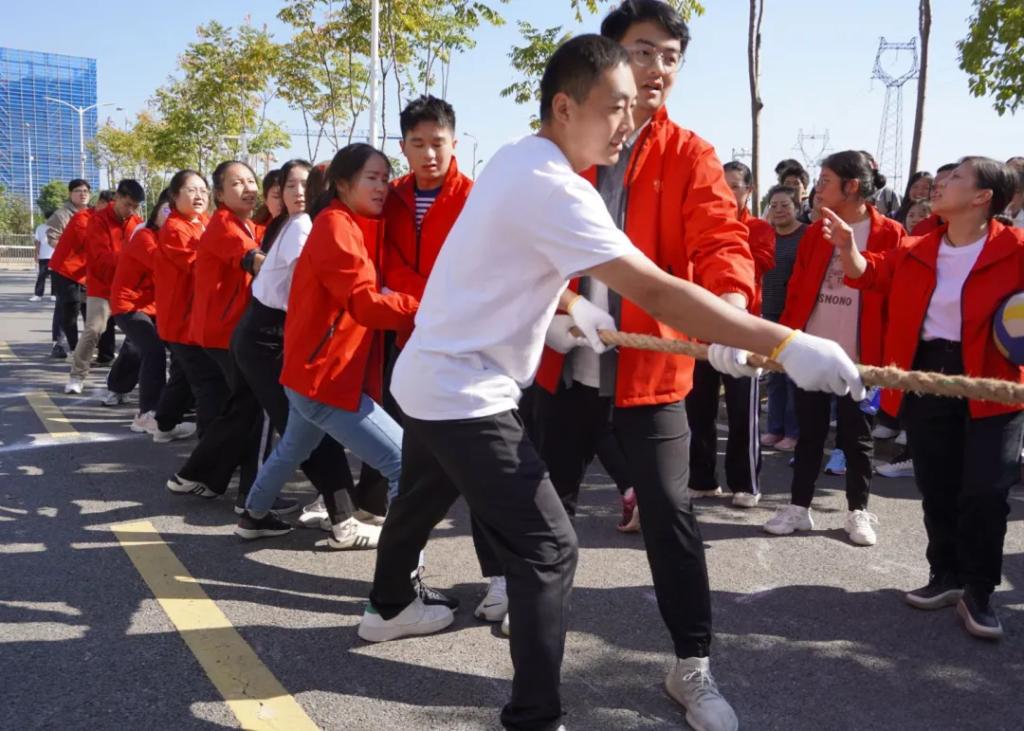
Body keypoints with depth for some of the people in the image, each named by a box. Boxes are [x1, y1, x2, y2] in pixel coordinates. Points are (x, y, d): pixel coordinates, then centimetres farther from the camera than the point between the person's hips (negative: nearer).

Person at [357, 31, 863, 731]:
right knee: (549, 548, -8)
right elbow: (655, 292, -30)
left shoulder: (518, 157, 6)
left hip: (427, 378, 10)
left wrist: (568, 303, 5)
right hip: (463, 393, -10)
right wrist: (787, 345, -30)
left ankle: (389, 609, 53)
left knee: (422, 504, 29)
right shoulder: (553, 187, -24)